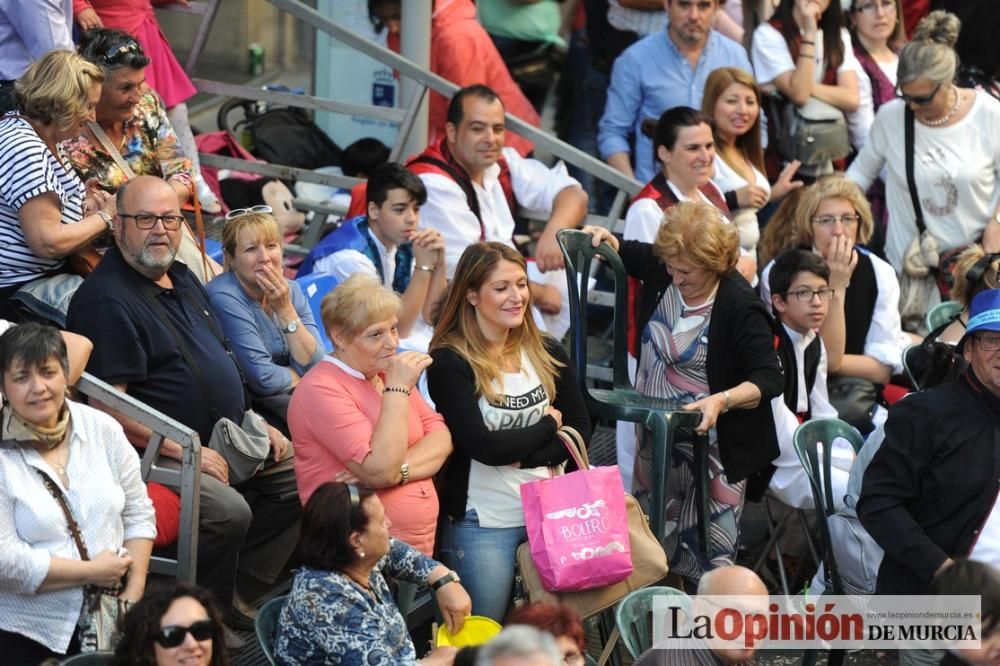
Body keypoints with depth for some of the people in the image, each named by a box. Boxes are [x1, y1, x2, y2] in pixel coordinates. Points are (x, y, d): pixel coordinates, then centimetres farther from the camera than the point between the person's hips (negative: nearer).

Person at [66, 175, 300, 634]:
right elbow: (109, 406, -21)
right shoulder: (105, 299, -16)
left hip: (226, 440, 10)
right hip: (157, 454, -10)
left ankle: (243, 589, 5)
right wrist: (187, 451, -21)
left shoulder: (182, 278, 14)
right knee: (228, 510, -31)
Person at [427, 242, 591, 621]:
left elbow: (580, 430, 3)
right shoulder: (450, 363, -11)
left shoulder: (546, 353, 6)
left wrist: (525, 457, -13)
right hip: (482, 524, -5)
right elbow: (484, 446, -19)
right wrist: (548, 426, -6)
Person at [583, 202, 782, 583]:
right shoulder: (661, 271, -2)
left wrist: (721, 401, -37)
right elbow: (626, 255, 22)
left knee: (710, 554, -6)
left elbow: (769, 379, -22)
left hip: (712, 447, -7)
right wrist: (605, 241, 1)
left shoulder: (739, 306, -20)